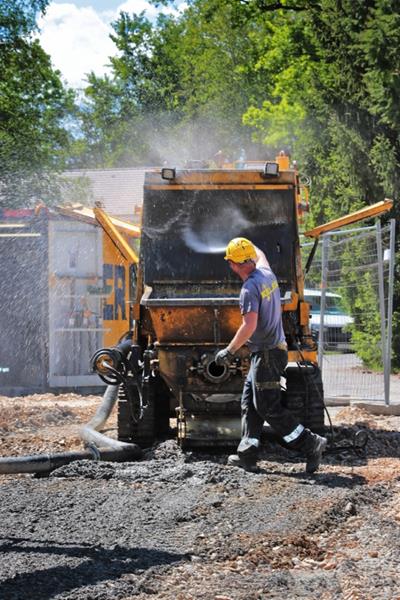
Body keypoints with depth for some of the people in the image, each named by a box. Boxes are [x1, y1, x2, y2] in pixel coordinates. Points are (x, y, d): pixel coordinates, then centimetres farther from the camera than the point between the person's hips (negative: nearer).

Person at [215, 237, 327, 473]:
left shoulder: (250, 288, -20)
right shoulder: (267, 273, 5)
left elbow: (249, 325, -28)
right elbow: (260, 254, 30)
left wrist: (229, 351, -20)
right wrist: (244, 242, 45)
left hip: (267, 354, -9)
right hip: (276, 347, 9)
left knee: (269, 408, -6)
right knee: (250, 403, 11)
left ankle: (311, 444, -6)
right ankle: (247, 454, 10)